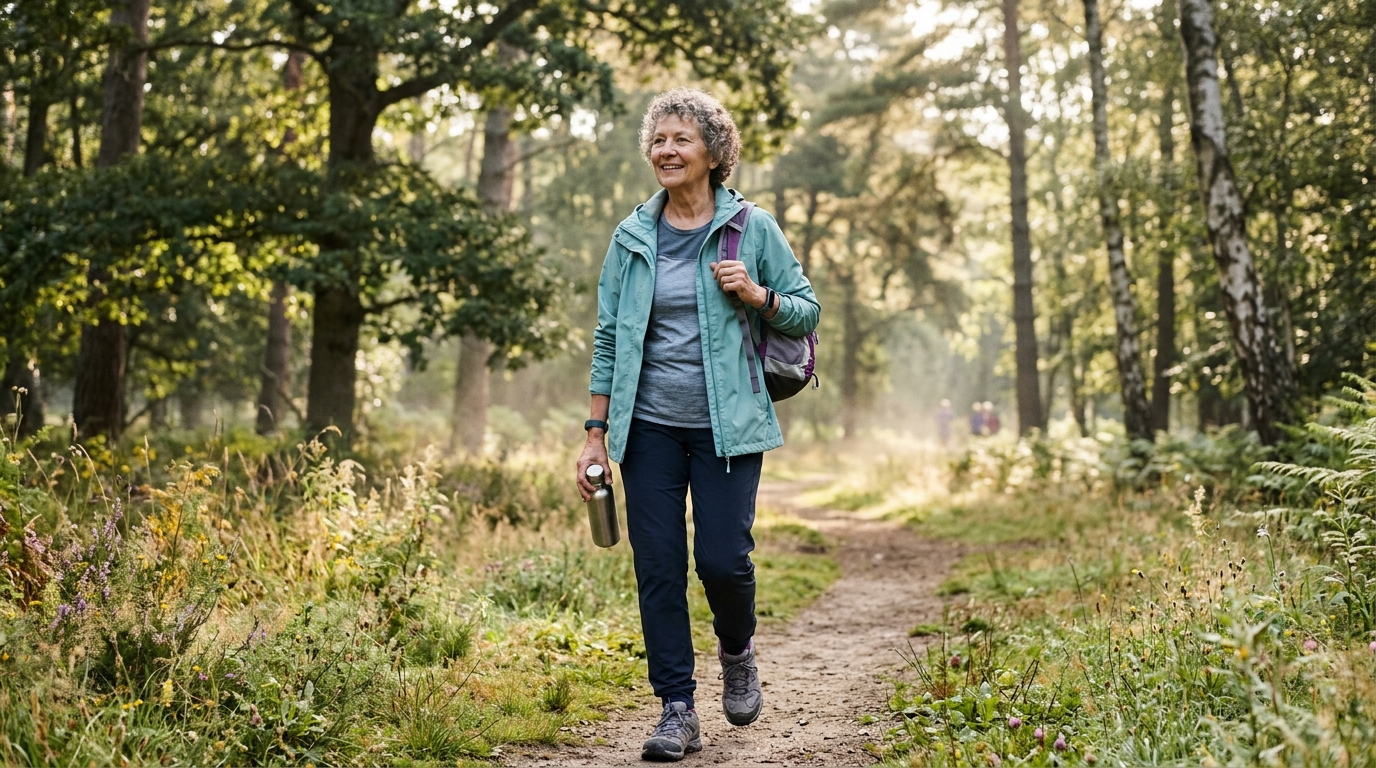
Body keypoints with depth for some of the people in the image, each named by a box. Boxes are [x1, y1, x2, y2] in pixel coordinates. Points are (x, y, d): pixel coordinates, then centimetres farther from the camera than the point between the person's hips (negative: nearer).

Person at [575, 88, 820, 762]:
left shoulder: (752, 229, 1)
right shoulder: (632, 237, 8)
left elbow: (806, 313, 6)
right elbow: (608, 338, 9)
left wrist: (756, 296, -14)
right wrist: (596, 432, 5)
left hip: (726, 426, -2)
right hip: (649, 426, 2)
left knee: (722, 558, -8)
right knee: (657, 567, -1)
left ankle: (737, 652, 25)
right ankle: (677, 711, 9)